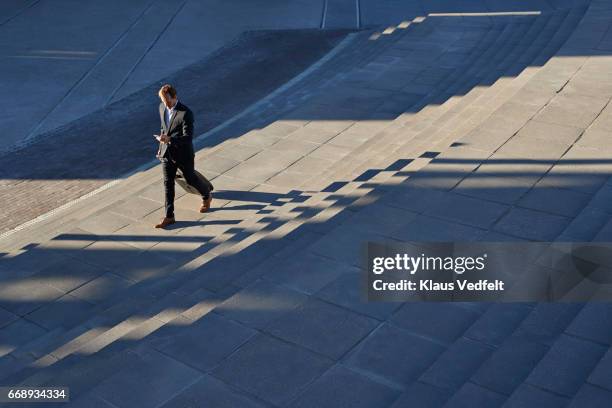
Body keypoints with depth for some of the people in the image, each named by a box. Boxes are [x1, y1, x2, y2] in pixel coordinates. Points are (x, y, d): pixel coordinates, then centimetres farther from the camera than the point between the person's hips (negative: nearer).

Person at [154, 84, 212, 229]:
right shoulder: (162, 107, -1)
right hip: (166, 153, 5)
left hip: (183, 154, -5)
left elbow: (188, 137, -25)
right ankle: (169, 217, 12)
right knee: (168, 184, 5)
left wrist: (169, 139, -37)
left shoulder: (186, 113, -23)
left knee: (191, 179, 14)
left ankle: (207, 196, 44)